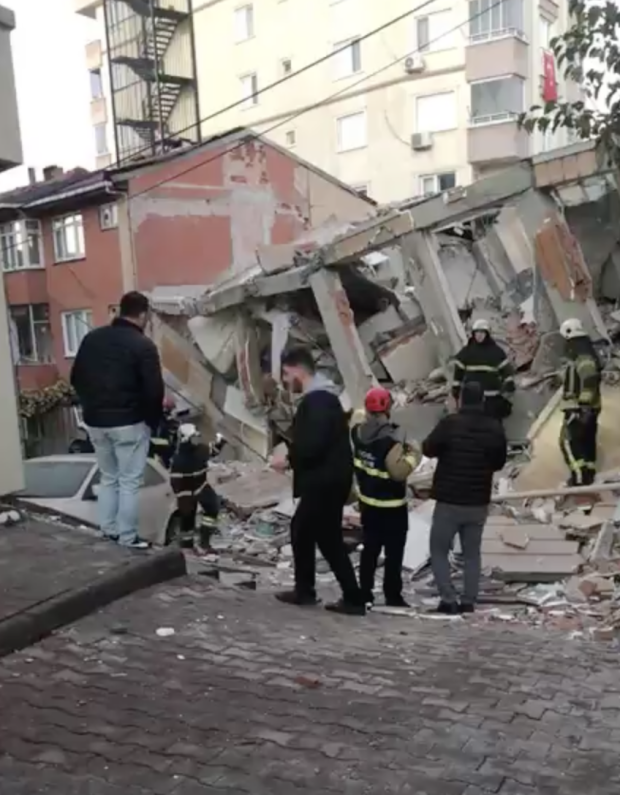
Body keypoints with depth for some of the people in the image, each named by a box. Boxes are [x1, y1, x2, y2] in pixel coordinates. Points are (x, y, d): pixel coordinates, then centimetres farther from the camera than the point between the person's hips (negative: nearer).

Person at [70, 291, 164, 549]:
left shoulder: (92, 338, 6)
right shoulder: (143, 345, -11)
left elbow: (76, 378, 12)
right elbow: (154, 391, -14)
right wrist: (153, 421, 1)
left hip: (95, 421, 6)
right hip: (129, 423, -6)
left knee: (108, 478, 18)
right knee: (129, 482, 3)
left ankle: (108, 531, 23)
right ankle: (128, 538, 7)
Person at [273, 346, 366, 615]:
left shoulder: (317, 400, -19)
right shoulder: (319, 397, 15)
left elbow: (314, 444, -27)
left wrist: (289, 460, -13)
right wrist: (292, 449, 7)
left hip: (325, 482, -11)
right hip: (324, 480, 11)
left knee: (329, 541, -3)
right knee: (301, 529, 20)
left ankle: (354, 599, 5)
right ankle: (304, 590, 30)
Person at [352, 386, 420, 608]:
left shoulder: (357, 432, -4)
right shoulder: (390, 439, -27)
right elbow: (399, 472, -29)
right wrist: (412, 456, -15)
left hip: (367, 501, 7)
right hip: (391, 506, -7)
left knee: (370, 548, 17)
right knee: (394, 552, 7)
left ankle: (365, 592, 23)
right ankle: (393, 596, 15)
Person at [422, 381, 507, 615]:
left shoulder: (450, 423, -15)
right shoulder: (495, 427, -1)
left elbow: (428, 449, -3)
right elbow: (499, 462, 11)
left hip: (449, 501, -4)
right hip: (479, 502, 4)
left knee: (439, 551, 8)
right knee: (472, 553, 17)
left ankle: (448, 600, 0)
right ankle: (468, 601, 15)